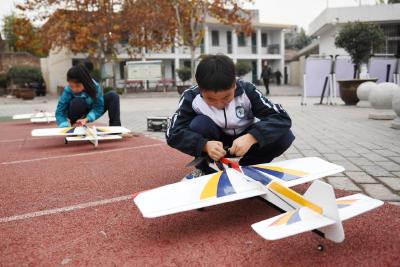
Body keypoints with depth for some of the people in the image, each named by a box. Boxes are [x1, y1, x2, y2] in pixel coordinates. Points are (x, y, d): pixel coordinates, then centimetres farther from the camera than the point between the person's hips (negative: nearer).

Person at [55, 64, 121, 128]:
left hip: (91, 113, 1)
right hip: (78, 114, -1)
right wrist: (65, 128, -46)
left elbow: (99, 108, -25)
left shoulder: (95, 86, -27)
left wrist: (86, 119, -41)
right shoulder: (68, 90, -28)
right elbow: (59, 112, -28)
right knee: (77, 102, -37)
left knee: (113, 96, -20)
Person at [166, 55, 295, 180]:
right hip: (213, 143, 0)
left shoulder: (247, 91, -24)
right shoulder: (191, 97, -23)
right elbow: (173, 133, -27)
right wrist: (205, 145, -44)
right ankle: (204, 170, -5)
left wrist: (251, 137, -46)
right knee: (199, 124, -32)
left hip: (244, 140, 1)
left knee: (284, 136, -25)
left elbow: (282, 118, -29)